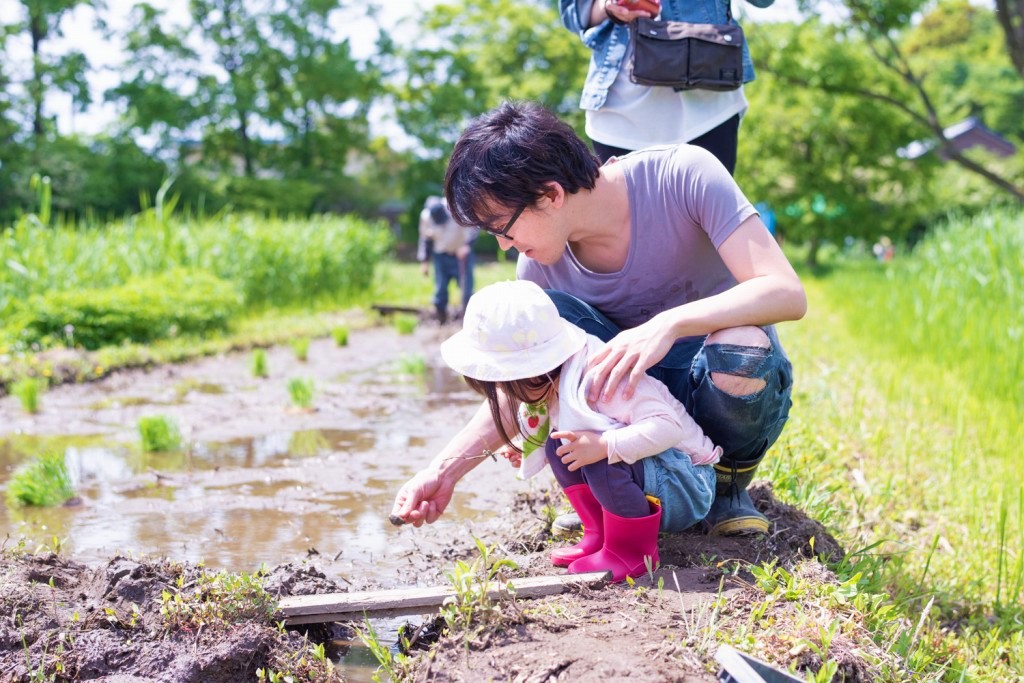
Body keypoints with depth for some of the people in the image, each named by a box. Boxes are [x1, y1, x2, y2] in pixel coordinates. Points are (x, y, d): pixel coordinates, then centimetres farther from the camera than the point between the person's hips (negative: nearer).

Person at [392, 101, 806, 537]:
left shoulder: (683, 175, -22)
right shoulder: (539, 267, -10)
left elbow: (787, 293, -30)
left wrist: (668, 323, -44)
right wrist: (446, 470, -13)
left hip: (736, 387, -3)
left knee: (739, 348, -38)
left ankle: (728, 483, -7)